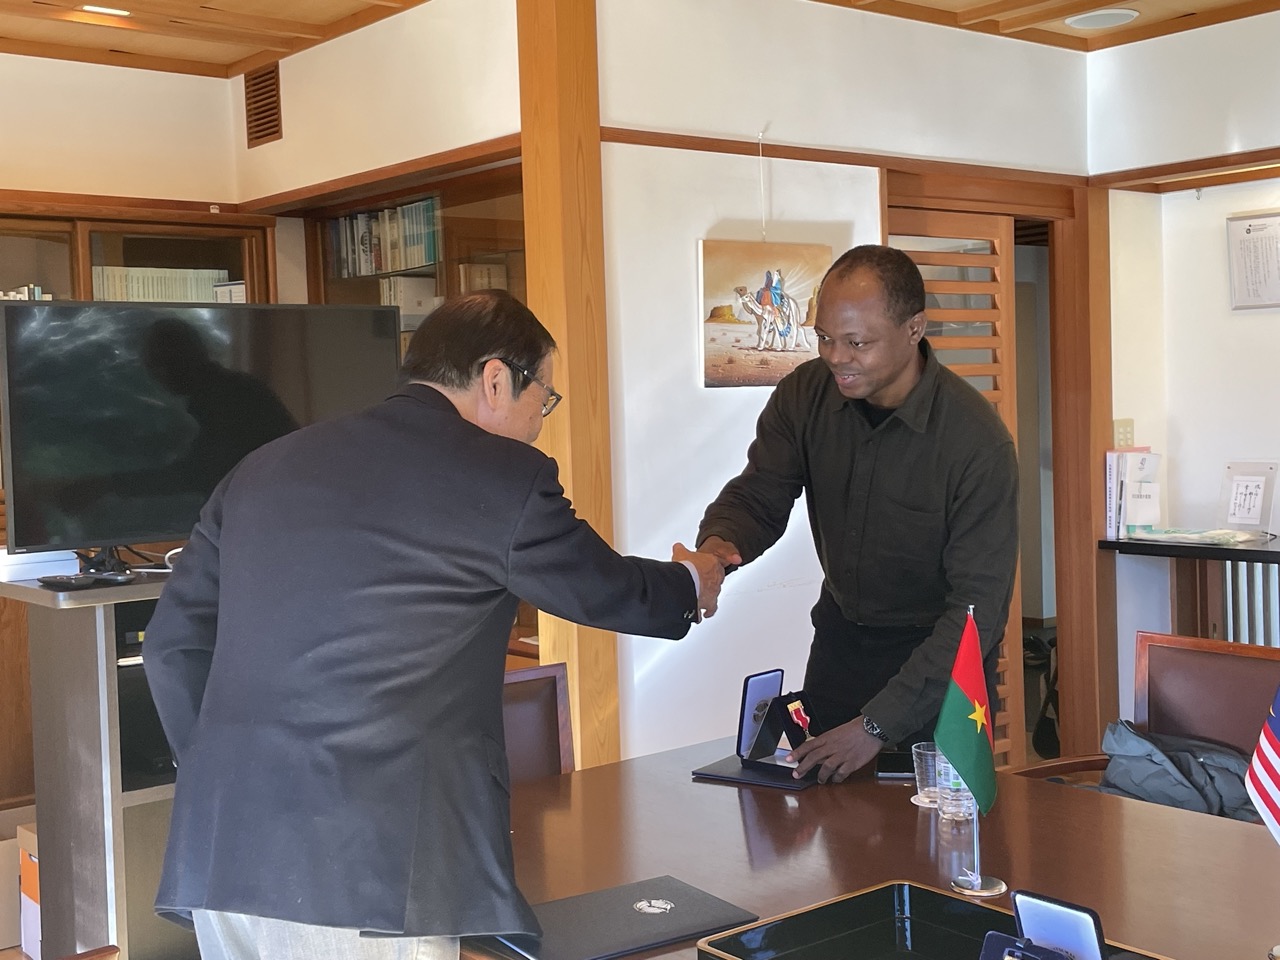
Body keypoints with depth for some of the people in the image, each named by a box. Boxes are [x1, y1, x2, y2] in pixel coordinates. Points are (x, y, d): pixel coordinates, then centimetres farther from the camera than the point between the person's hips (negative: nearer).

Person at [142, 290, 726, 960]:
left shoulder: (264, 467, 12)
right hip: (370, 876, -6)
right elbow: (611, 594, 11)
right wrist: (690, 584, 32)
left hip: (221, 856, 6)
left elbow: (173, 646, 13)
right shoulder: (504, 477, -3)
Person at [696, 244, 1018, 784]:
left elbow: (979, 606, -27)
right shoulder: (804, 396, -12)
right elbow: (756, 496, -4)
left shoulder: (978, 442, -27)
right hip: (840, 635, 4)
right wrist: (719, 542, -31)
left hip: (939, 658, -4)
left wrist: (878, 724, -32)